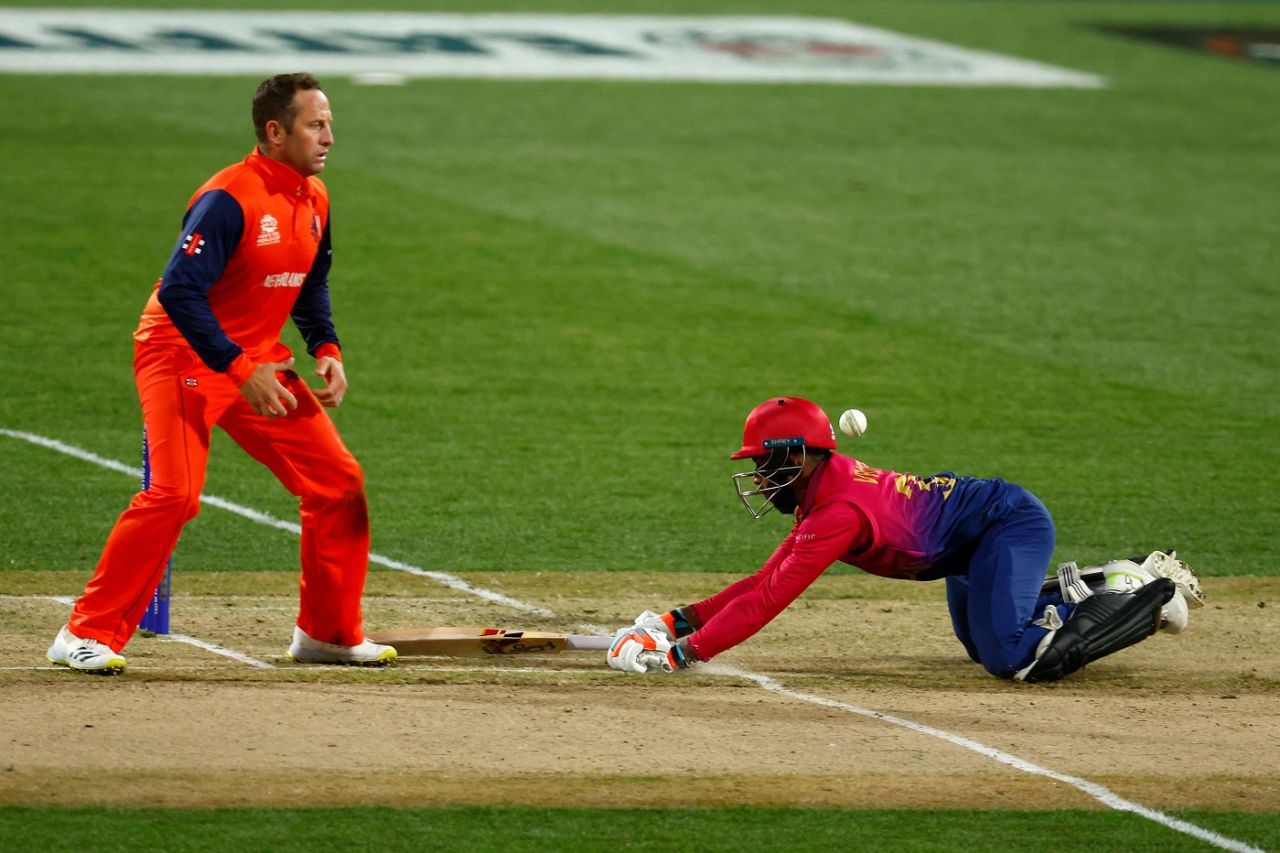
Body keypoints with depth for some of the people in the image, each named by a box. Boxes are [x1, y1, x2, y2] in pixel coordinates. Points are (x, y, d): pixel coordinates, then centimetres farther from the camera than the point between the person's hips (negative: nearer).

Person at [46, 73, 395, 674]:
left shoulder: (314, 200, 5)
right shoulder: (229, 199, -22)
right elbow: (179, 291, -27)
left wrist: (326, 348, 4)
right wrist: (240, 370, -29)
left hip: (258, 361, 8)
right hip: (183, 356, -8)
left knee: (337, 481, 5)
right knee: (175, 493, -22)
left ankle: (329, 632, 18)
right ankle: (87, 634, -14)